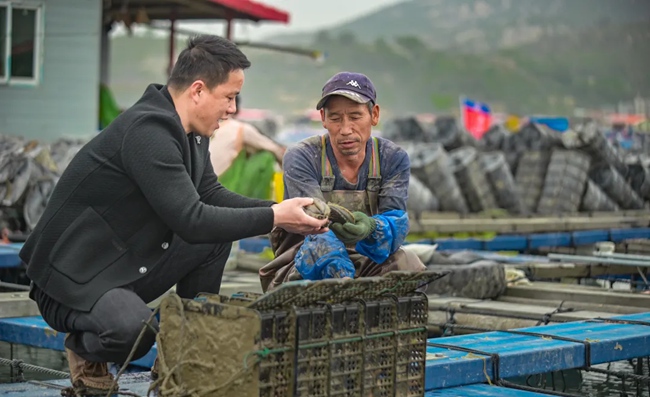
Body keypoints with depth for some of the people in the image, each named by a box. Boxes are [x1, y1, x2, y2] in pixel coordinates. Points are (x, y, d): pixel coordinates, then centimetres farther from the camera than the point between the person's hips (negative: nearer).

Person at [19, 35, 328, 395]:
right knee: (132, 329, -37)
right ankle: (85, 347, 0)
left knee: (218, 234, 3)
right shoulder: (148, 130, -25)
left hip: (126, 265, 10)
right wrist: (274, 217, -21)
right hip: (73, 278, -10)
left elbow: (211, 195, 11)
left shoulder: (189, 131, 5)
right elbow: (191, 220, -28)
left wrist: (281, 210, -4)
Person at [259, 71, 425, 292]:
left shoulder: (394, 159, -3)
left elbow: (397, 222, -20)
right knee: (320, 247, -35)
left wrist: (372, 228, -45)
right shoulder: (301, 157, -11)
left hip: (367, 264, 2)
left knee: (407, 264, -29)